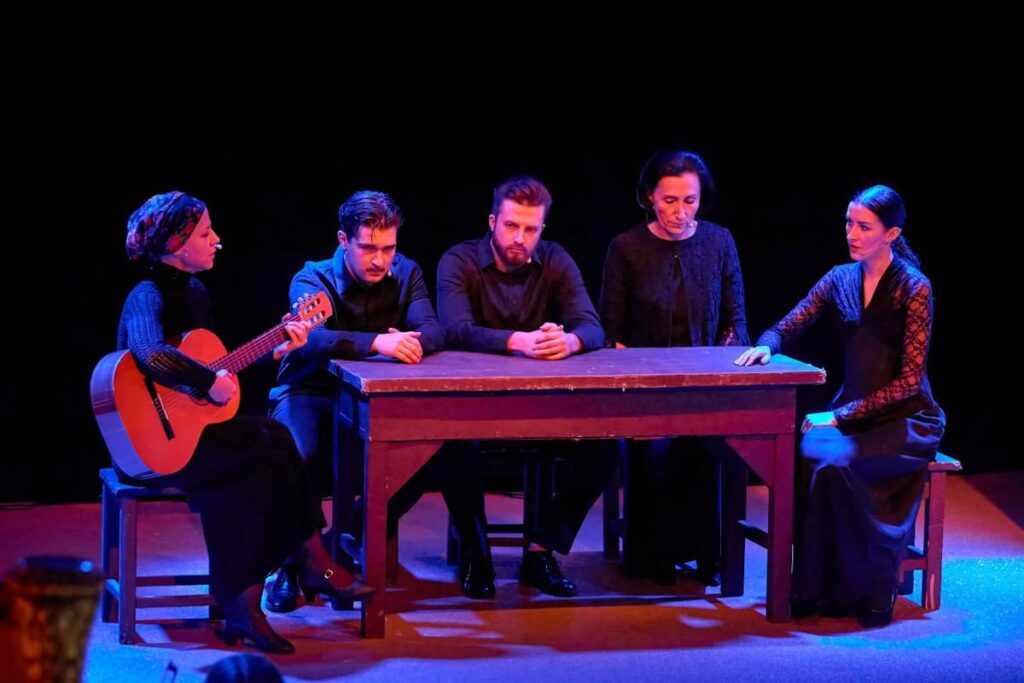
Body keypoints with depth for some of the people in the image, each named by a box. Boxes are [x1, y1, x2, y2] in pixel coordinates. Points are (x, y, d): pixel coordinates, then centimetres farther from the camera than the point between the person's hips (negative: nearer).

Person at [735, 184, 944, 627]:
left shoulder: (913, 289, -10)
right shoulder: (841, 280, 7)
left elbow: (909, 379, -14)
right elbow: (788, 327, 15)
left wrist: (841, 417, -19)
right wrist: (766, 345, -10)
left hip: (906, 420, -5)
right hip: (851, 412, 5)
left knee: (833, 462, -32)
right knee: (805, 455, -28)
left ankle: (870, 587, -18)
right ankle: (814, 587, -22)